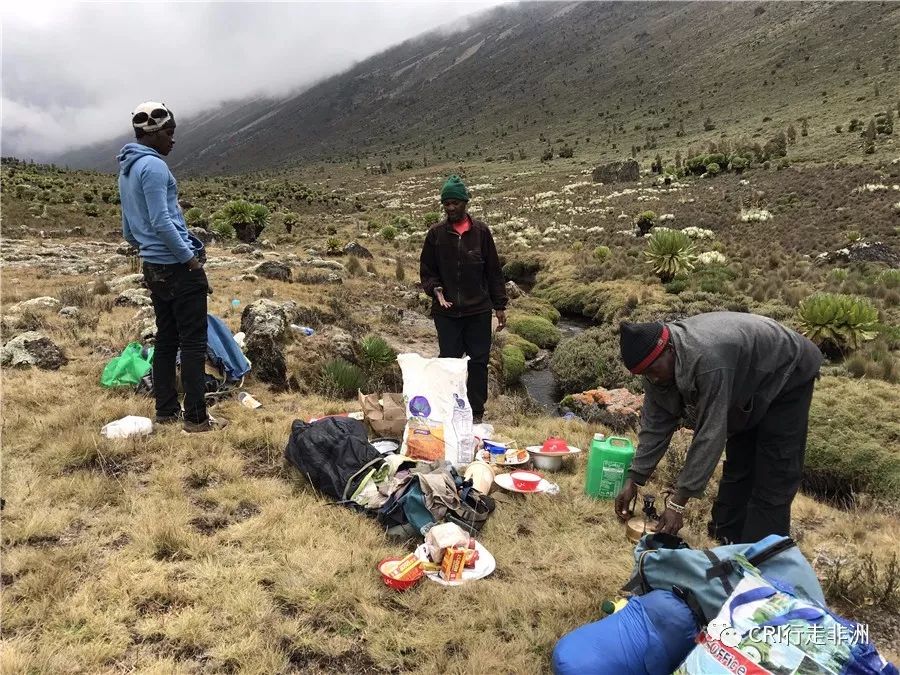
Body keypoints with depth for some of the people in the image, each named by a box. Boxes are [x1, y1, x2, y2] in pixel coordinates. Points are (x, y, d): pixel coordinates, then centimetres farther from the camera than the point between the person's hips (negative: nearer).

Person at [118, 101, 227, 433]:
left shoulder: (126, 171, 17)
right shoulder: (153, 166, -13)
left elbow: (128, 231, 21)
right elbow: (161, 221, -21)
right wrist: (190, 258, -14)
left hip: (154, 268, 10)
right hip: (178, 267, -9)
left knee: (166, 340, 14)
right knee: (193, 342, -4)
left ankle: (166, 411, 20)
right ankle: (196, 417, 0)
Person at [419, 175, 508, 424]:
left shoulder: (481, 231, 1)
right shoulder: (436, 233, 2)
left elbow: (493, 271, 5)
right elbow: (426, 270, 8)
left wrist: (500, 306, 4)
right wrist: (436, 289, -12)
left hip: (478, 310, 0)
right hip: (446, 312, 0)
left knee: (478, 361, 6)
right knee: (449, 361, 6)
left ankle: (476, 411, 18)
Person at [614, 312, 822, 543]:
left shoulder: (708, 360, -42)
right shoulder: (658, 360, -17)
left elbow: (710, 435, -40)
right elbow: (654, 425, -10)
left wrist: (677, 504, -36)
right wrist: (633, 481, -11)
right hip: (749, 384, 8)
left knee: (773, 479, -10)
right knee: (737, 466, 13)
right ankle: (726, 543, 24)